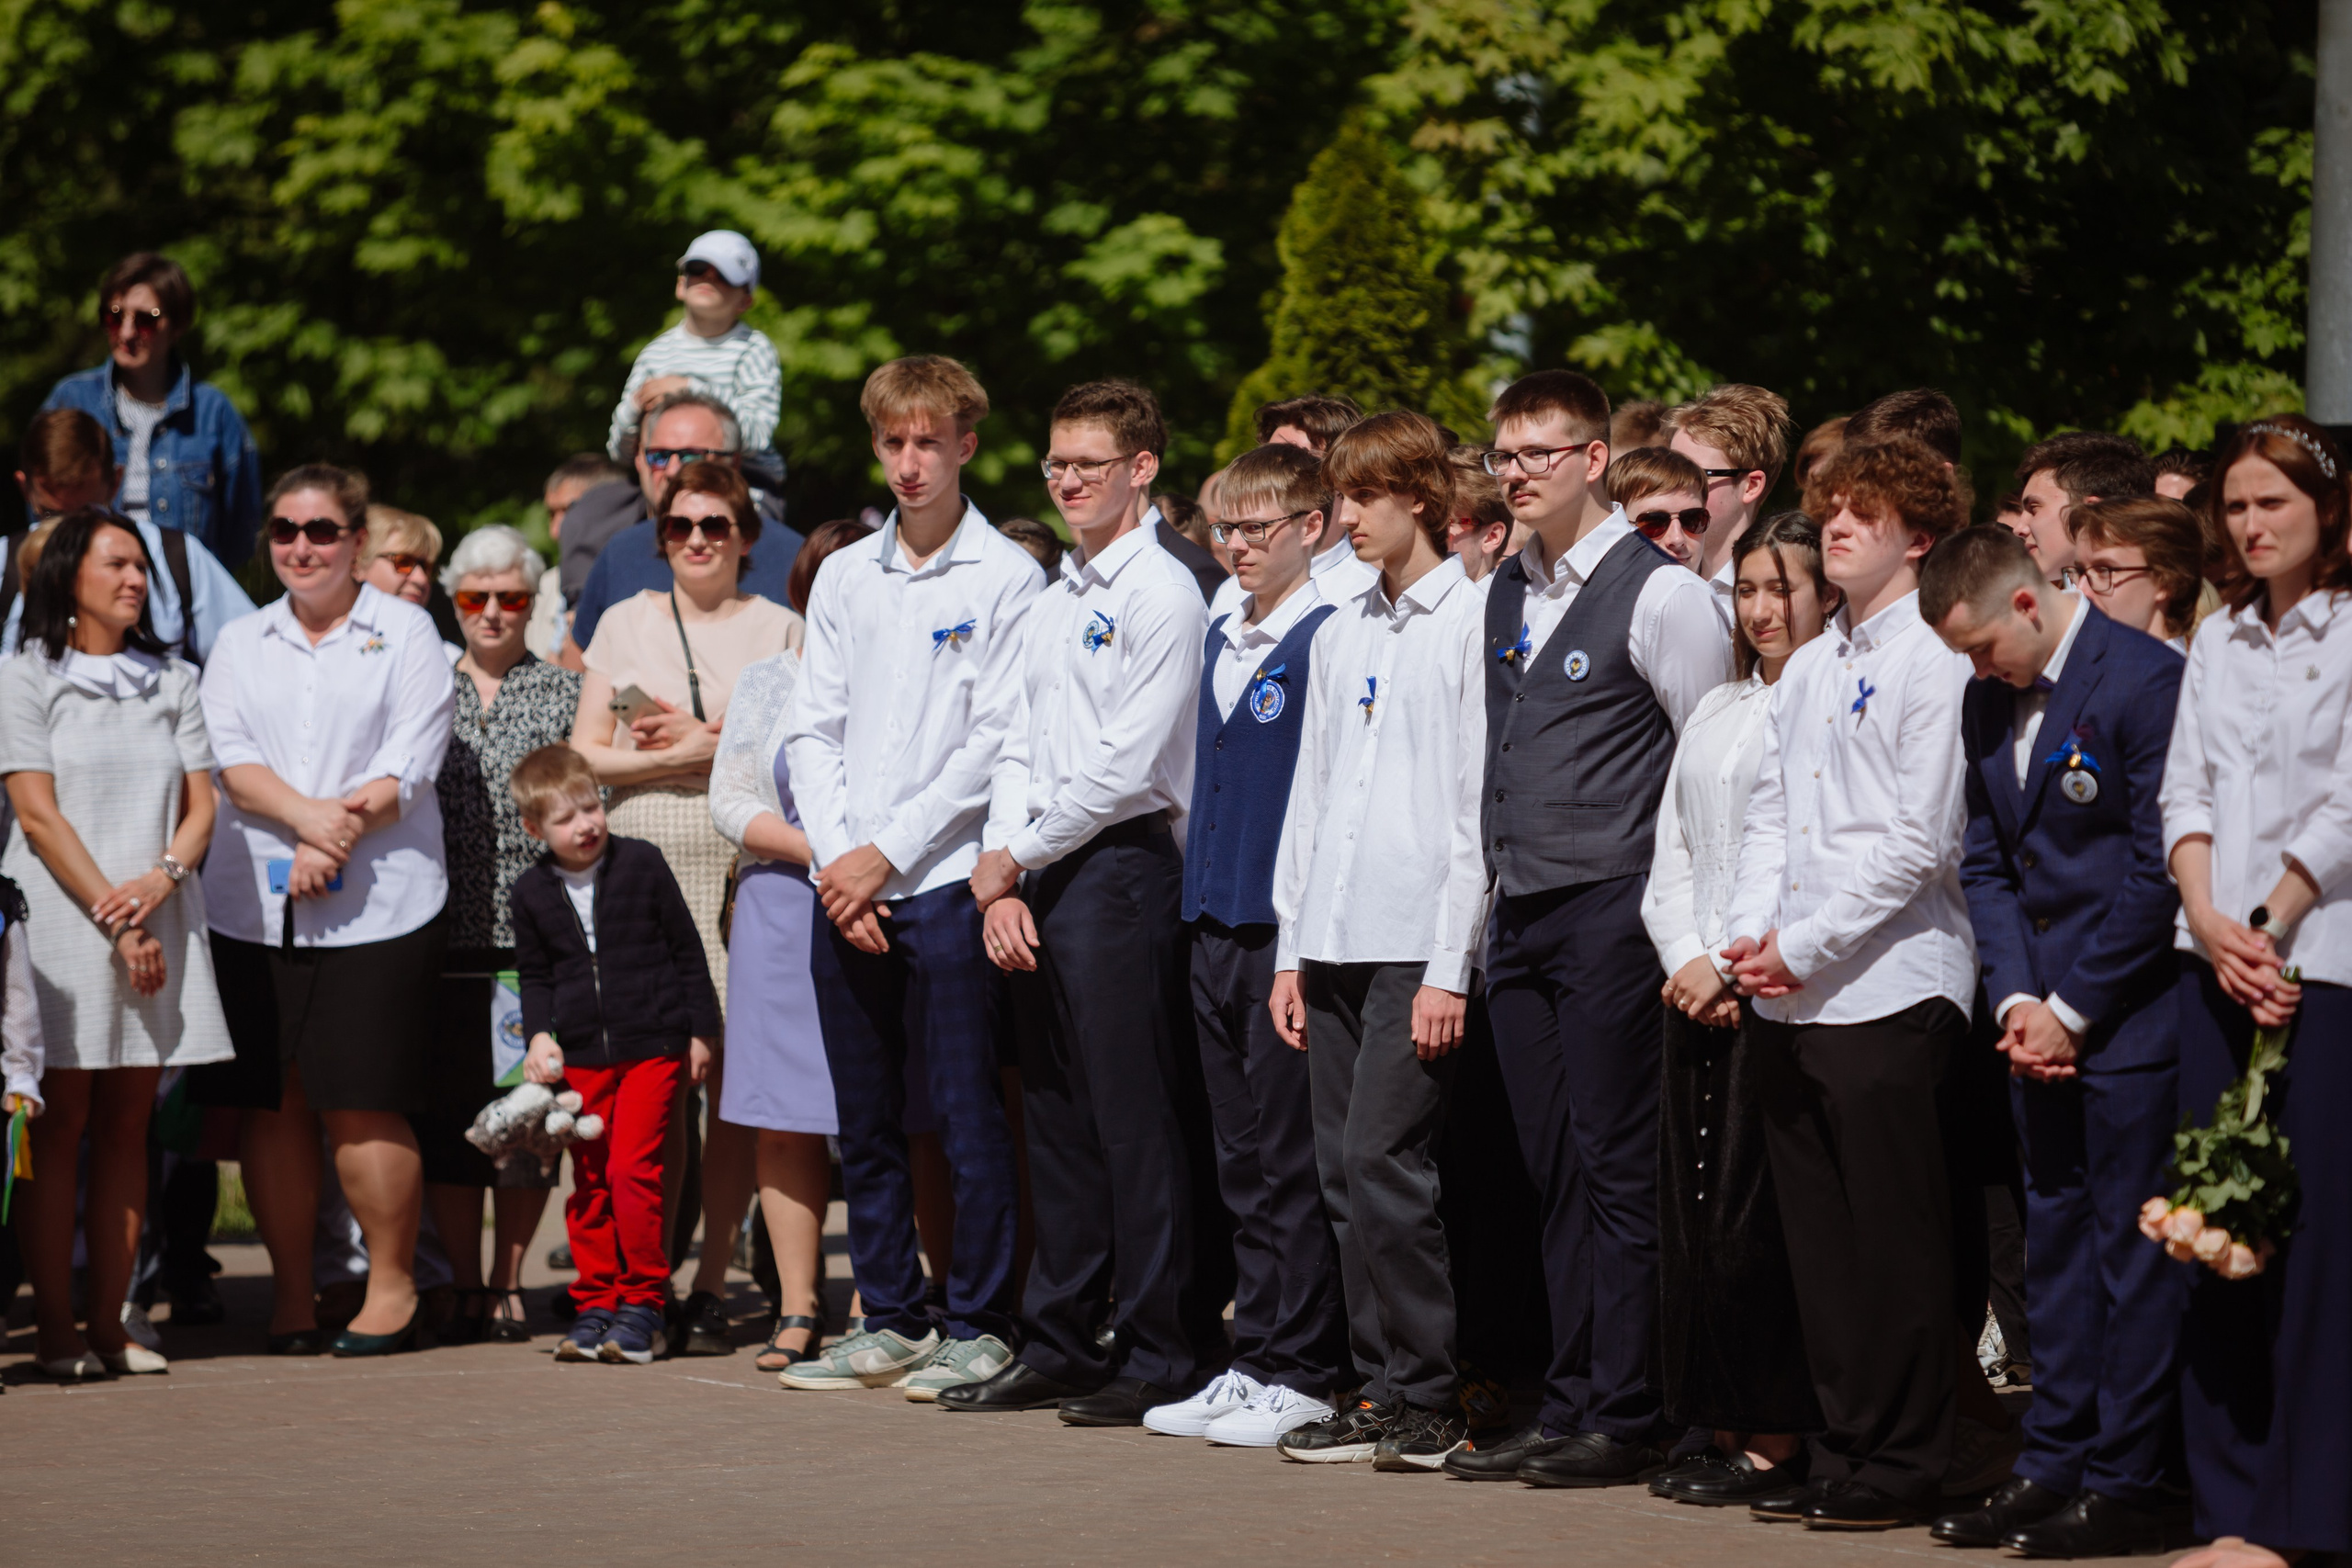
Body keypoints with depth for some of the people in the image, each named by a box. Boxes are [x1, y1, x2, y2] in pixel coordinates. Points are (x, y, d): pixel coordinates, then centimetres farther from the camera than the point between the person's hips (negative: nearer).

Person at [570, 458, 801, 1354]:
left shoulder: (779, 629, 11)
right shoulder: (625, 623, 15)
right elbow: (586, 754, 9)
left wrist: (707, 737, -5)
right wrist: (683, 754, -3)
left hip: (744, 872, -1)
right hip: (639, 869, 1)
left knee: (734, 1078, -6)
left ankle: (712, 1284, 0)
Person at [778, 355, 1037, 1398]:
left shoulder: (1006, 578, -3)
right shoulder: (843, 578, 13)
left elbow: (995, 744, -8)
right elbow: (813, 731, 11)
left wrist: (885, 855, -11)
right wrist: (835, 858, -4)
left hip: (945, 883, -5)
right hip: (845, 887, 5)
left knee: (968, 1118, -3)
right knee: (864, 1124, 10)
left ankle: (979, 1327, 4)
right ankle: (890, 1323, 18)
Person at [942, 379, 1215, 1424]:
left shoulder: (1162, 594, -8)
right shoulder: (1053, 602, 18)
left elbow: (1127, 765, -14)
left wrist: (1016, 856, -7)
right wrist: (1002, 883, 4)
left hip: (1122, 868, -8)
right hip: (1037, 880, 8)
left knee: (1136, 1123, -6)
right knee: (1058, 1120, 10)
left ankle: (1158, 1357, -2)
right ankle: (1058, 1347, 16)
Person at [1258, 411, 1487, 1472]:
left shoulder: (1472, 623, -5)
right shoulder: (1341, 634, 17)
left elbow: (1480, 807, -9)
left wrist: (1452, 968, -13)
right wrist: (1291, 949, 14)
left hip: (1418, 945, -7)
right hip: (1335, 943, 7)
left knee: (1380, 1157, -12)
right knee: (1343, 1168, 5)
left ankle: (1426, 1397, -4)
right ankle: (1379, 1393, 12)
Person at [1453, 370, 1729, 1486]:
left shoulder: (1659, 592, -8)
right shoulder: (1505, 594, 15)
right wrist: (1499, 882, 16)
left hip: (1614, 910, -7)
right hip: (1520, 913, 7)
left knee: (1618, 1170, -5)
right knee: (1556, 1173, 9)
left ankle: (1624, 1420, -1)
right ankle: (1567, 1407, 13)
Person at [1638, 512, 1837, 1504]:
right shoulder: (1715, 713, 20)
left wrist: (1739, 967, -12)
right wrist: (1687, 959, 1)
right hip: (1696, 996, 7)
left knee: (1755, 1223, -8)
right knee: (1692, 1218, 5)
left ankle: (1773, 1439, -2)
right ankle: (1721, 1430, 11)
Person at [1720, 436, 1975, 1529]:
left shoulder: (1932, 661, -7)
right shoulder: (1808, 668, 18)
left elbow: (1921, 836, -13)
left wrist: (1806, 944, -12)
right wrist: (1750, 935, 2)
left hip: (1887, 988, -8)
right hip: (1789, 996, 8)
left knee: (1895, 1242, -3)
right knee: (1819, 1236, 9)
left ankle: (1902, 1466, 2)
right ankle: (1842, 1448, 16)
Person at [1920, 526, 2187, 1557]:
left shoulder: (2144, 678, -13)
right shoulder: (1987, 702, 11)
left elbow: (2157, 868, -15)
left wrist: (2071, 1008, -12)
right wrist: (2015, 998, -1)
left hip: (2127, 1010, -8)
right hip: (2042, 1012, 8)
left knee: (2130, 1244, -4)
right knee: (2054, 1240, 11)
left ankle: (2123, 1486, 0)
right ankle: (2052, 1465, 17)